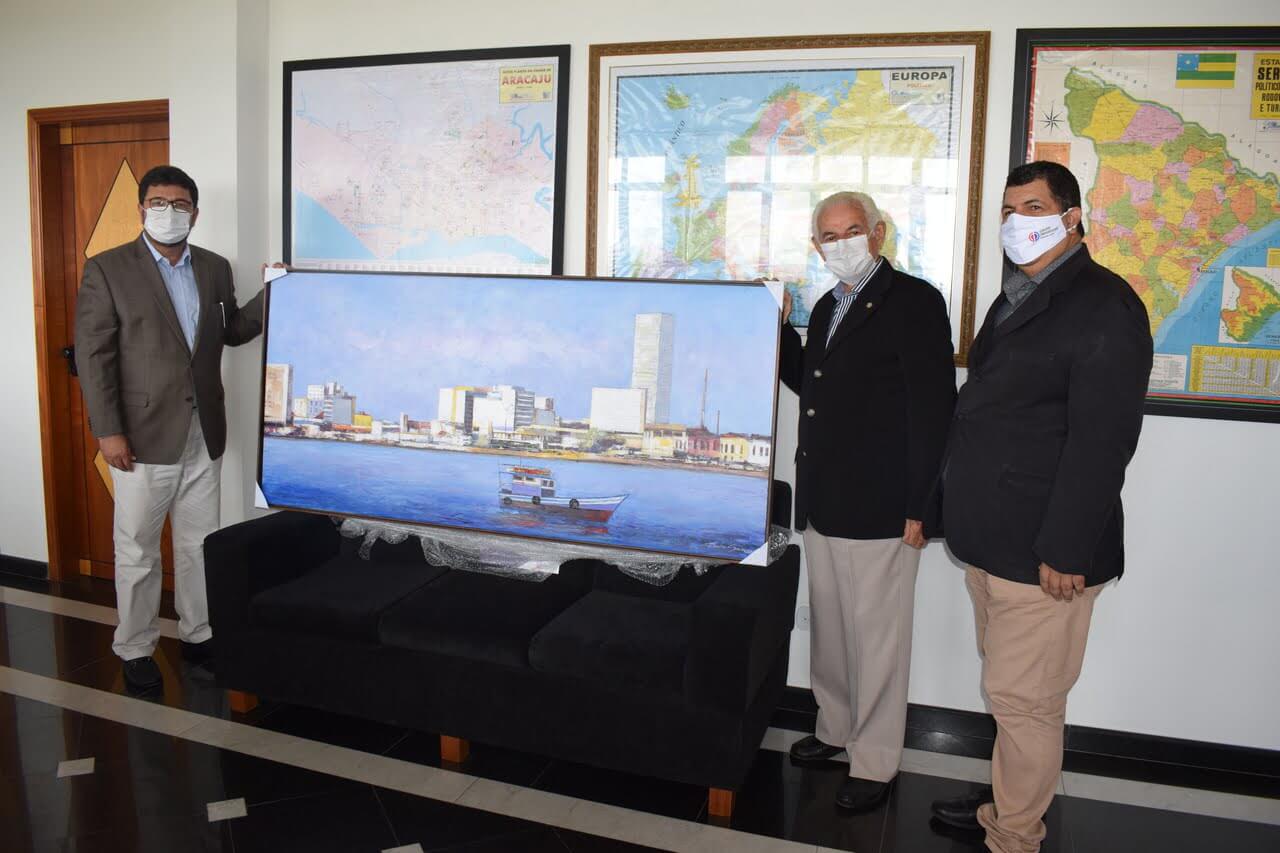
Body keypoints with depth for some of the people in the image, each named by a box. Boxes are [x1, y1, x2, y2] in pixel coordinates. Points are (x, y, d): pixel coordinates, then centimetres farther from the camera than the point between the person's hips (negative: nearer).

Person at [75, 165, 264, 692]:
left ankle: (197, 635, 29)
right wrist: (108, 431, -14)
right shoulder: (107, 269, -5)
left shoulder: (214, 268, 8)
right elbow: (93, 355, -8)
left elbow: (232, 331, 16)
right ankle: (134, 649, 23)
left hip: (204, 435, 4)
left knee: (200, 545, 14)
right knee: (137, 551, 8)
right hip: (143, 436, -4)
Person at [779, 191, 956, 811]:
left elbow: (933, 407, -15)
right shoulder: (827, 307, 15)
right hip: (820, 503, 8)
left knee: (876, 638, 4)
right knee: (828, 627, 20)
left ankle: (875, 763, 20)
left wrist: (918, 506, -18)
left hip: (878, 509, -8)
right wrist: (777, 326, 8)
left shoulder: (915, 300, -10)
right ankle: (836, 728, 38)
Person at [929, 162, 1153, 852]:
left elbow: (1102, 440, -20)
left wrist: (1066, 548, -21)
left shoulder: (1103, 306, -14)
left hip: (1044, 551, -9)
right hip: (991, 539, 9)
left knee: (1023, 699, 1)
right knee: (1009, 689, 21)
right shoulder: (1015, 298, 16)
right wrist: (964, 515, 18)